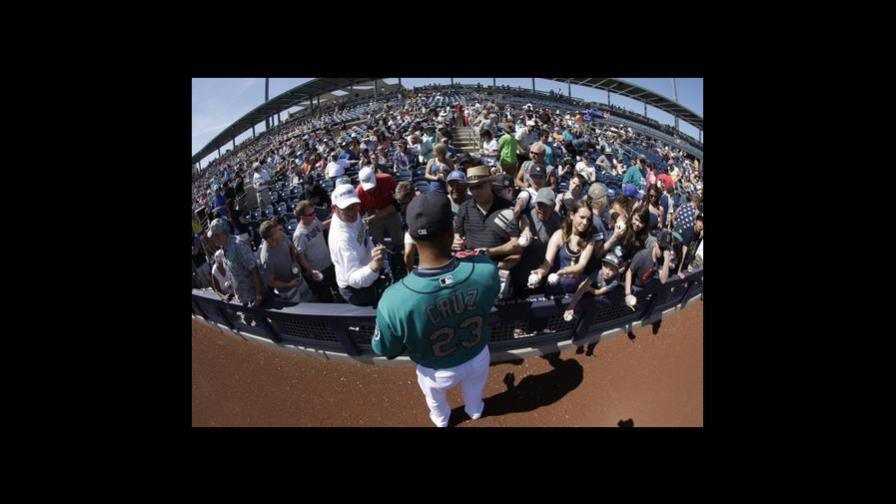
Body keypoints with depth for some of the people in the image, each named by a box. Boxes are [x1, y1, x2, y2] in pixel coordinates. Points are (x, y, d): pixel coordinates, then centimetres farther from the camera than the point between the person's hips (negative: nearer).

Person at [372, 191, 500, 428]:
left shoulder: (394, 300, -41)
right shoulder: (486, 270, -36)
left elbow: (385, 350, -20)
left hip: (437, 371, -1)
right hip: (478, 357, 2)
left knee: (435, 400, 37)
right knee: (474, 391, 38)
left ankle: (442, 421, 68)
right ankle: (475, 411, 70)